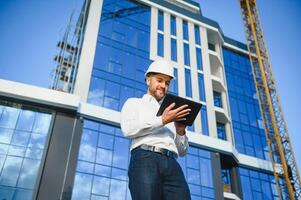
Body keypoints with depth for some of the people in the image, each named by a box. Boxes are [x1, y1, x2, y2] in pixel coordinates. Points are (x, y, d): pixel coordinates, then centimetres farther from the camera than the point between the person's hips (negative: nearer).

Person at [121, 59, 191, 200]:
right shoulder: (134, 103, 23)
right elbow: (128, 129, -1)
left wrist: (180, 131, 6)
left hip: (171, 164, 4)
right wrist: (162, 120, -5)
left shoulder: (172, 114, 33)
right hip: (145, 159, -3)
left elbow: (182, 151, 27)